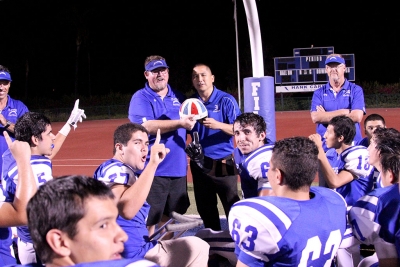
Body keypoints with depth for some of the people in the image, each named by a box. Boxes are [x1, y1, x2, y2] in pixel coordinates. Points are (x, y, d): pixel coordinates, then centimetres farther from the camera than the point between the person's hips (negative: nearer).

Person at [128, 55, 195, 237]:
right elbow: (147, 126, -21)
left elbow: (188, 123, 26)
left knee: (170, 215, 16)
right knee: (149, 218, -2)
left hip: (178, 168, 6)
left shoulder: (178, 97, 13)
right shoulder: (140, 98, -5)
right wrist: (180, 123, -26)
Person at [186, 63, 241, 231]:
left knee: (232, 206, -4)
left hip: (223, 162, -4)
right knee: (205, 209, 13)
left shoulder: (226, 100, -7)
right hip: (199, 163, 5)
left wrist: (218, 125, -28)